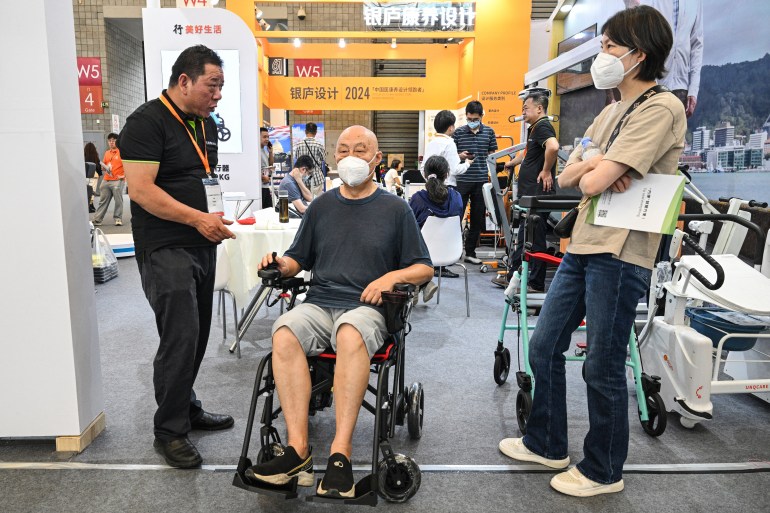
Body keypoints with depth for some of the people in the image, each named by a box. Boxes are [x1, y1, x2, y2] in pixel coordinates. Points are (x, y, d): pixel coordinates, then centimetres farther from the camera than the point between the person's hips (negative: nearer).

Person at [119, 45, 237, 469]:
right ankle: (169, 431, 7)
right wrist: (198, 218, -20)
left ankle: (187, 408, 30)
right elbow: (140, 189, -18)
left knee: (196, 334, 14)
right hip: (165, 249, -8)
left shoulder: (206, 124, 15)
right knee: (180, 336, -9)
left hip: (201, 244, 8)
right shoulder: (148, 121, -10)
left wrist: (213, 219, 7)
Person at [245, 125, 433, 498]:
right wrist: (282, 264, 0)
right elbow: (298, 261, 23)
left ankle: (340, 452, -34)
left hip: (366, 308, -2)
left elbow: (424, 269, 10)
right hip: (318, 304, 3)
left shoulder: (395, 209, 10)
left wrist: (392, 276, -10)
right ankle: (298, 448, -29)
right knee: (284, 332, -30)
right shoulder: (321, 206, 18)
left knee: (351, 334, -37)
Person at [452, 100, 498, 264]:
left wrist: (492, 176, 3)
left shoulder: (489, 132, 6)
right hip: (462, 181, -2)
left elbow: (492, 155, 13)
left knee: (478, 219, 8)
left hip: (481, 181, 3)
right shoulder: (458, 133, 1)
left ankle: (470, 252, 19)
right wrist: (460, 156, -16)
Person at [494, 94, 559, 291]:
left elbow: (553, 147, -33)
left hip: (538, 193, -10)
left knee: (535, 239, -3)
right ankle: (513, 277, 24)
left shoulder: (542, 127, -13)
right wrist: (513, 163, 42)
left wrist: (546, 171, -23)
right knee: (524, 237, 15)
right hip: (529, 193, 10)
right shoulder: (535, 128, 19)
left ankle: (536, 283, 6)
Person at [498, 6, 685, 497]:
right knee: (544, 347, 14)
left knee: (603, 368, 3)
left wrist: (591, 168, 2)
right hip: (582, 246, 9)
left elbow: (593, 182, -20)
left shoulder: (662, 108, -11)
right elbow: (566, 177, 11)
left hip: (620, 256, -9)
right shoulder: (612, 111, 17)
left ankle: (603, 471, 25)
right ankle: (546, 444, 33)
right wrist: (593, 166, -9)